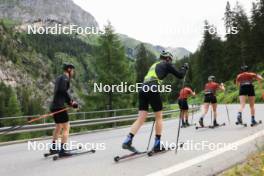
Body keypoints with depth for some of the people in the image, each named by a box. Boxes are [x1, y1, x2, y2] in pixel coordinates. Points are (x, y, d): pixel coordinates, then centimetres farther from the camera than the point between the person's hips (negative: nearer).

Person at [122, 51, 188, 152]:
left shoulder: (154, 65, 33)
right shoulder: (166, 64, 14)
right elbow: (180, 75, 15)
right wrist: (184, 68, 32)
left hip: (142, 89, 6)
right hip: (152, 90, -6)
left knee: (141, 118, 3)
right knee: (159, 117, 7)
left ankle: (127, 141, -9)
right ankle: (157, 145, 9)